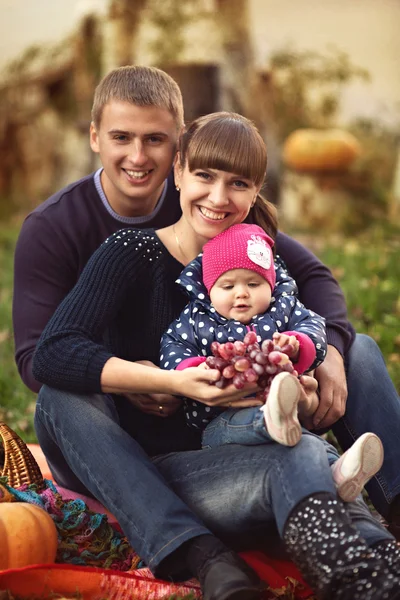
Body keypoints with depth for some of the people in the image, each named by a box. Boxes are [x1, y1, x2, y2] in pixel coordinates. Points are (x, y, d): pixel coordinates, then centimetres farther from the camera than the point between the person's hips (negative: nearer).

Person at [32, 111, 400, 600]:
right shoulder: (131, 253, -6)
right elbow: (51, 355, -21)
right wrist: (172, 383, -32)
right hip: (113, 462, -1)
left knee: (305, 455, -30)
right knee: (63, 398, -34)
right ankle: (204, 557, -41)